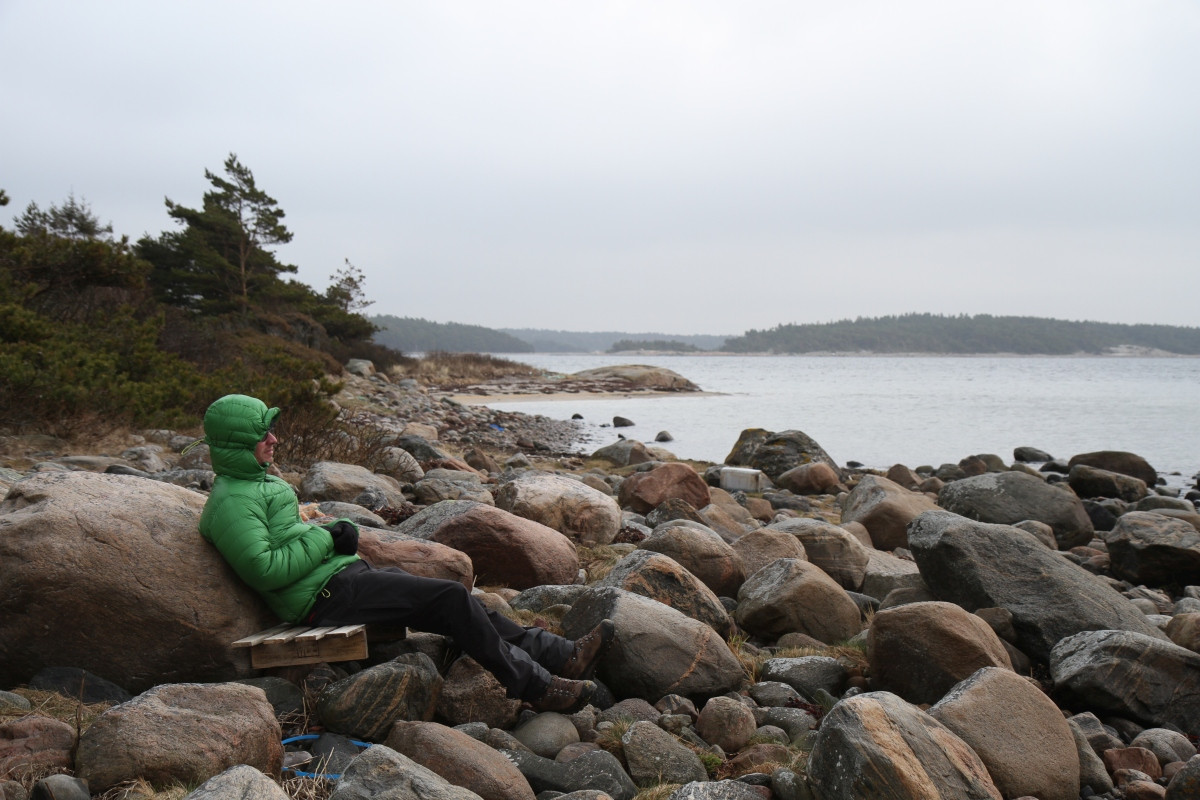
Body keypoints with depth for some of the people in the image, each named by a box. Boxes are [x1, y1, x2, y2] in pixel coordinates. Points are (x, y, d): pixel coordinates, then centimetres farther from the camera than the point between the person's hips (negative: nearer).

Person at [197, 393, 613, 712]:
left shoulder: (257, 482, 20)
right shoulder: (231, 502, -12)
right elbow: (265, 570, -22)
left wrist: (340, 530, 10)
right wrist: (325, 539, -14)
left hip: (340, 573, 11)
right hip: (325, 591, -11)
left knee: (457, 604, 2)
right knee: (452, 597, -17)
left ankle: (561, 655, 1)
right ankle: (535, 686, -9)